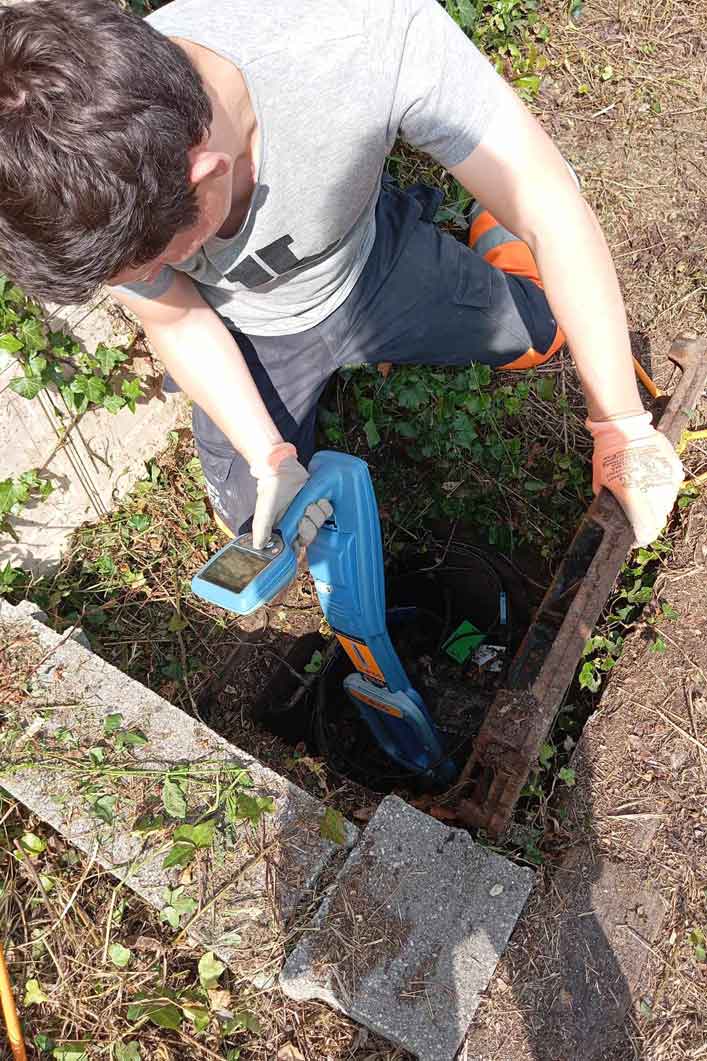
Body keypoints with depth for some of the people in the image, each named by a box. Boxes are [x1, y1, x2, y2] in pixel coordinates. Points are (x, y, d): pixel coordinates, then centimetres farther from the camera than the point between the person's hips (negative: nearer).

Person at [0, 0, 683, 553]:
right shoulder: (74, 197, -34)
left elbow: (554, 213, -36)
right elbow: (177, 321, -15)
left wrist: (623, 427, -32)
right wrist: (269, 459, -23)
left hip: (367, 262, 0)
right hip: (251, 330, 1)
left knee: (542, 333, 8)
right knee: (255, 517, 9)